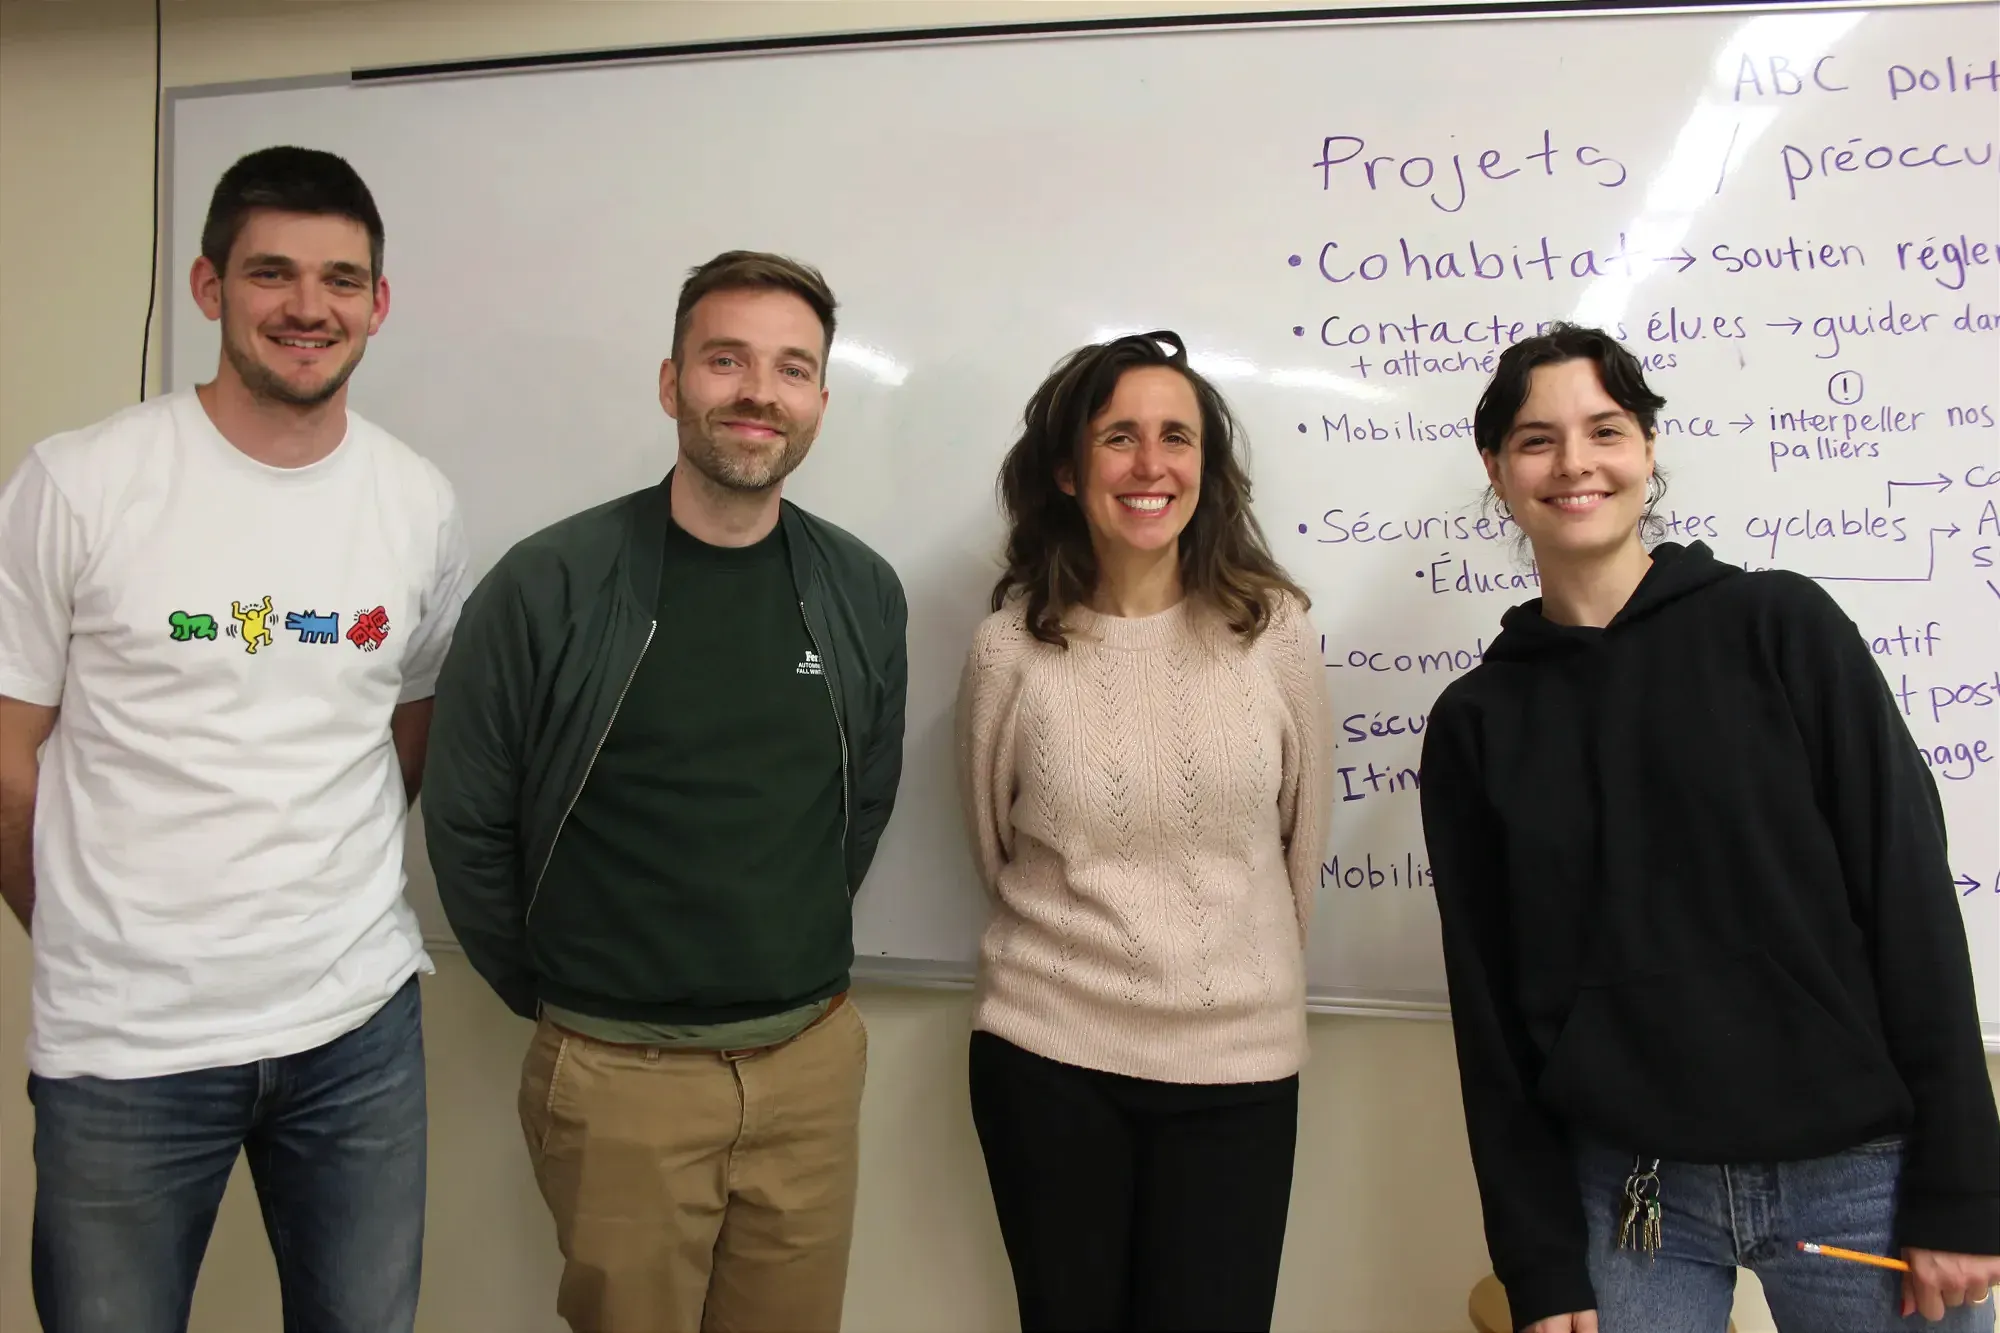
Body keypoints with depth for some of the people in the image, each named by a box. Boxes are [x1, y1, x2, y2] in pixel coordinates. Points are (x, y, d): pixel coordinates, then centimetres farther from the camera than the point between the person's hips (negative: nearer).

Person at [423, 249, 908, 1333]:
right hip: (619, 1076, -3)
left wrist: (793, 969, 12)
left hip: (813, 1061, 4)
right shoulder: (548, 587, -12)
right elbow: (467, 824, -4)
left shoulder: (863, 593, -1)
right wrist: (549, 991, 4)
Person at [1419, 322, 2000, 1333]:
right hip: (1624, 1193, 1)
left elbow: (1912, 899, -3)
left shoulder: (1781, 627, -2)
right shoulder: (1476, 721, 1)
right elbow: (1488, 1006, 2)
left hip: (1856, 1174, -1)